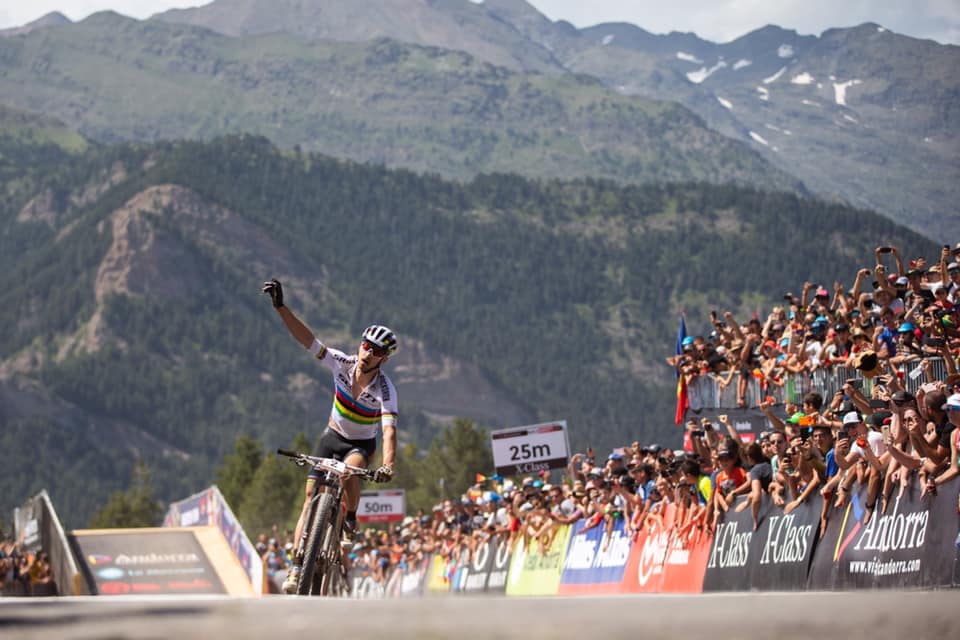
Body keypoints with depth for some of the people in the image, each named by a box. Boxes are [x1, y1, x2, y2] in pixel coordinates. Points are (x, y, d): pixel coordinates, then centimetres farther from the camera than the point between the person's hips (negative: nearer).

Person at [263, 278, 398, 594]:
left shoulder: (385, 389, -27)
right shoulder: (343, 364, -19)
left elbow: (389, 429, -39)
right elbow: (308, 340, -23)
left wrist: (388, 466, -55)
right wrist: (281, 308, -34)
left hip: (362, 443, -3)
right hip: (332, 437, 3)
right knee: (311, 494, -10)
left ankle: (351, 518, -7)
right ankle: (297, 565, -11)